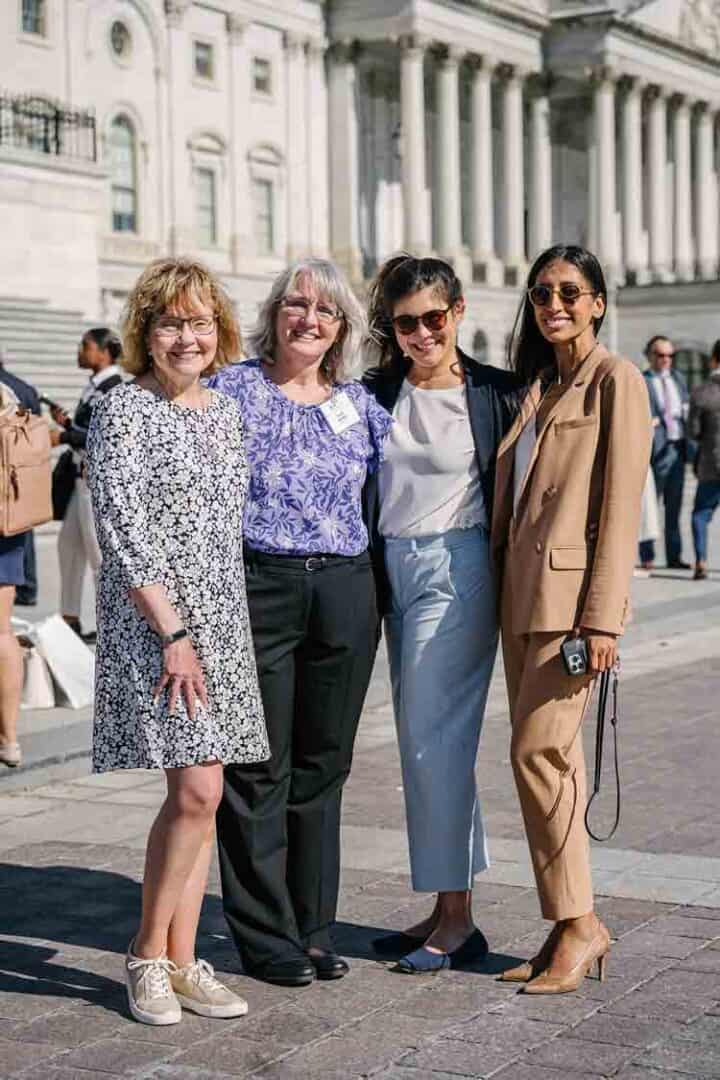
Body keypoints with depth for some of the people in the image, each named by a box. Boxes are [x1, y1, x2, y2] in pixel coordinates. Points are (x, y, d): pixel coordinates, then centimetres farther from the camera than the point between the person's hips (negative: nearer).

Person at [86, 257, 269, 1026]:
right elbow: (123, 532, -13)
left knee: (199, 795, 6)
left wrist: (219, 631, 13)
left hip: (221, 622, 7)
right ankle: (147, 955, 6)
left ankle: (180, 961, 14)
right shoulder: (121, 412, -7)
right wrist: (174, 632, -16)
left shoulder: (223, 412, 14)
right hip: (152, 623, -7)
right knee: (196, 791, -11)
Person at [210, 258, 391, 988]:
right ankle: (265, 937, 13)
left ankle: (313, 928, 21)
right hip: (257, 590, -4)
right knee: (258, 768, 1)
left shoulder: (359, 404, 12)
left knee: (323, 764, 10)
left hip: (345, 593, 4)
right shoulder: (232, 391, 1)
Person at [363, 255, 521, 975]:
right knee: (426, 742, 8)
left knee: (432, 737, -8)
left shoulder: (497, 394, -4)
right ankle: (446, 911, 16)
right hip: (393, 571, 5)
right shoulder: (376, 394, 7)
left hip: (457, 571, -5)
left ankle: (456, 916, 2)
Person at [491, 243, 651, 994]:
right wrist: (501, 595, 11)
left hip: (572, 590, -8)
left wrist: (602, 618, -17)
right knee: (550, 758, 8)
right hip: (521, 594, 8)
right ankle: (569, 931, 14)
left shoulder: (615, 380, -4)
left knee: (538, 750, -12)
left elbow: (621, 502, -11)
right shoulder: (536, 389, 19)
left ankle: (579, 924, -1)